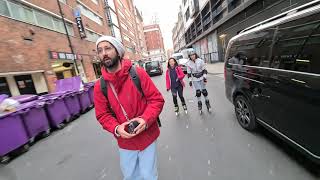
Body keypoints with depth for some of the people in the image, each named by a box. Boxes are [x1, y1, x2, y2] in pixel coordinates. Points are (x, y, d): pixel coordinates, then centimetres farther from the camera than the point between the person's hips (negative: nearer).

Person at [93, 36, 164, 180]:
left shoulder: (138, 73, -15)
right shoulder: (99, 86, -6)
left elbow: (157, 99, -12)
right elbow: (103, 115, 0)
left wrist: (146, 119, -26)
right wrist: (116, 128, -18)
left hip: (147, 137, -2)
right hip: (125, 141, 3)